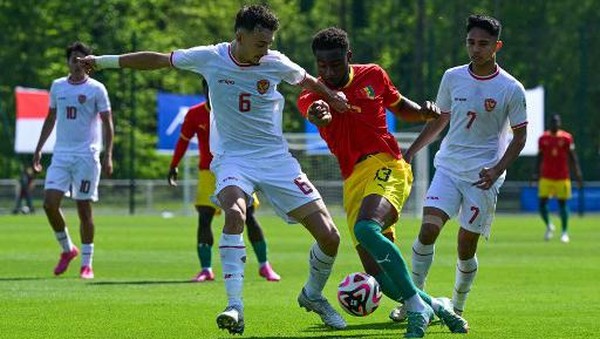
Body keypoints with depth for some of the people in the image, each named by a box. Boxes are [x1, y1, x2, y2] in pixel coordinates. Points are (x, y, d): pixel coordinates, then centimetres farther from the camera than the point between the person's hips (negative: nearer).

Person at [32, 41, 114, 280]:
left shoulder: (96, 89, -1)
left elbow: (107, 123, -1)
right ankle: (68, 249, 13)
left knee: (84, 208, -2)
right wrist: (39, 149, 16)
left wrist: (108, 155, -11)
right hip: (61, 154, 4)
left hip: (87, 155, -4)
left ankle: (86, 264, 7)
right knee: (50, 203, -9)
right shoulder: (57, 86, 11)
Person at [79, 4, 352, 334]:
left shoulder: (276, 63, -6)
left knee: (328, 236, -6)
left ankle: (313, 295, 25)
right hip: (233, 157, -2)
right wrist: (103, 61, 7)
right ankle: (235, 307, -38)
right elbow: (158, 60, 4)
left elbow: (307, 80, 16)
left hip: (276, 158, 2)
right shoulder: (209, 58, -8)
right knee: (235, 212, -36)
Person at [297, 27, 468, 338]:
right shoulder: (311, 98, 2)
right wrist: (319, 115, -48)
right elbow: (321, 115, -23)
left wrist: (423, 112, 2)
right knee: (380, 277, -5)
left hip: (385, 166, -3)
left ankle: (418, 308, -29)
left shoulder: (372, 76, 5)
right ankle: (435, 306, 20)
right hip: (353, 181, 3)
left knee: (366, 229, -33)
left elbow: (399, 106, 24)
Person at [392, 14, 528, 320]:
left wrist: (496, 170, -14)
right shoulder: (452, 77, 4)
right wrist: (409, 153, 16)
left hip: (483, 176, -2)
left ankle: (457, 308, 22)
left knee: (466, 248, 1)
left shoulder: (511, 89, -7)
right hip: (448, 167, 3)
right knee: (428, 229, -16)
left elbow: (519, 136, -1)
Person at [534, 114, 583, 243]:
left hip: (562, 177, -2)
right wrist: (537, 173, 6)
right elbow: (540, 157, 11)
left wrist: (578, 174, -10)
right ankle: (548, 226, 20)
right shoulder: (543, 138, 4)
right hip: (546, 177, 2)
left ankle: (565, 232, 11)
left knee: (562, 204, 0)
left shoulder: (566, 138, -2)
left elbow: (572, 157, -2)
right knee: (542, 204, -5)